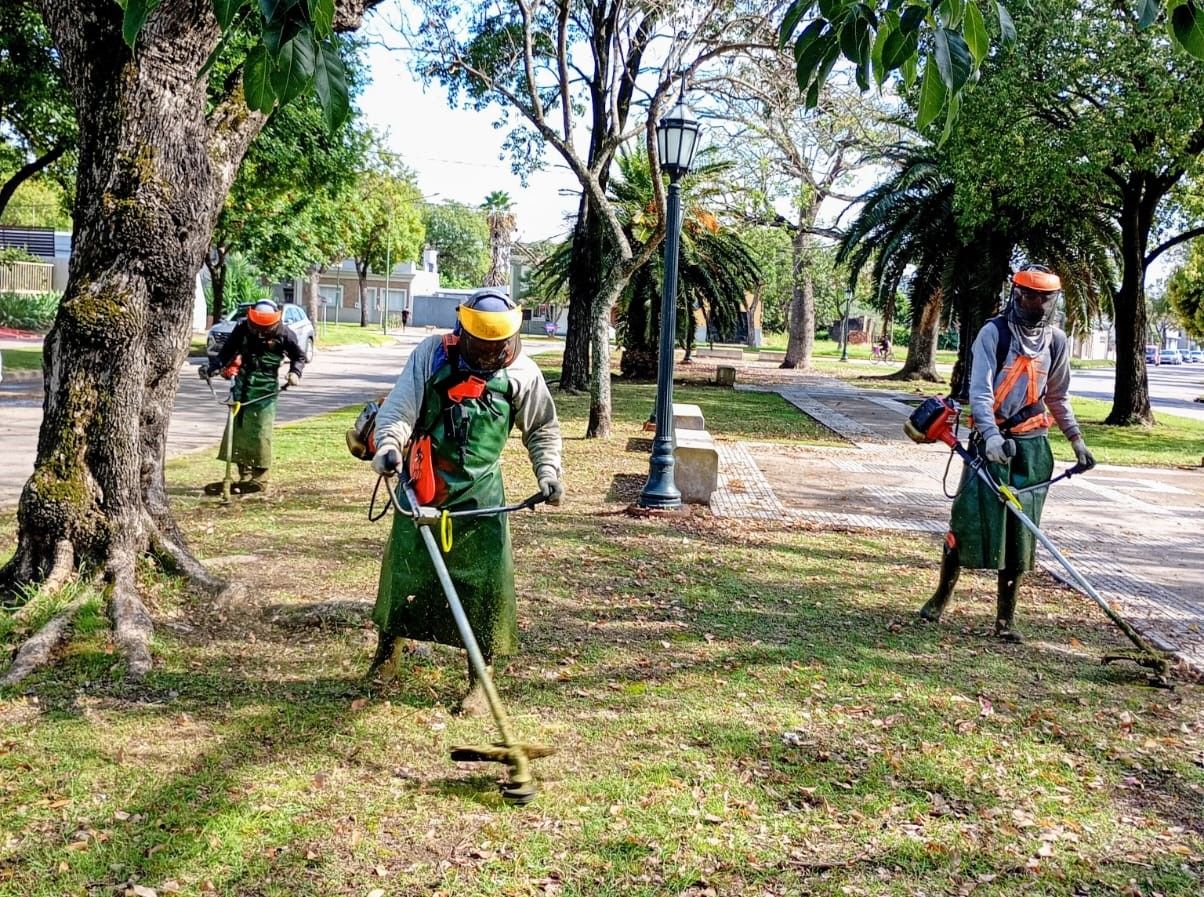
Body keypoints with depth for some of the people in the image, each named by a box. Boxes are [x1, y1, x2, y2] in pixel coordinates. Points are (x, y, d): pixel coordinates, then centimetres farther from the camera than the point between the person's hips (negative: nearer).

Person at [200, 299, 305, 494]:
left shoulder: (283, 334, -7)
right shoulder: (242, 328, -2)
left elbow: (299, 356, 3)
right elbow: (226, 351, 4)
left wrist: (295, 372, -16)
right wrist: (212, 368, -11)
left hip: (265, 389, -3)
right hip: (243, 385, 3)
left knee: (261, 433, -9)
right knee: (239, 430, 3)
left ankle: (259, 478, 1)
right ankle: (245, 476, 12)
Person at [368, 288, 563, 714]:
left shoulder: (522, 373, -3)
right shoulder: (431, 355, -7)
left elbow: (543, 429, 8)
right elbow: (399, 407, -11)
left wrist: (548, 472, -5)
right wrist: (388, 445, -29)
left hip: (480, 496, 0)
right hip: (422, 487, 0)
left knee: (485, 582, -2)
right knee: (403, 569, 11)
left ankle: (478, 683, 12)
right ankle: (384, 652, 34)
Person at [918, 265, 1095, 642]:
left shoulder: (1056, 342, 7)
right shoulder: (994, 333, -8)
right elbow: (979, 391, -15)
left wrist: (1076, 439, 17)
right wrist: (991, 435, -29)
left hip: (1032, 445, 4)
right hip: (991, 439, -4)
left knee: (1021, 530, 4)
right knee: (968, 517, -5)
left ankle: (1006, 617, 12)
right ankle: (941, 597, 13)